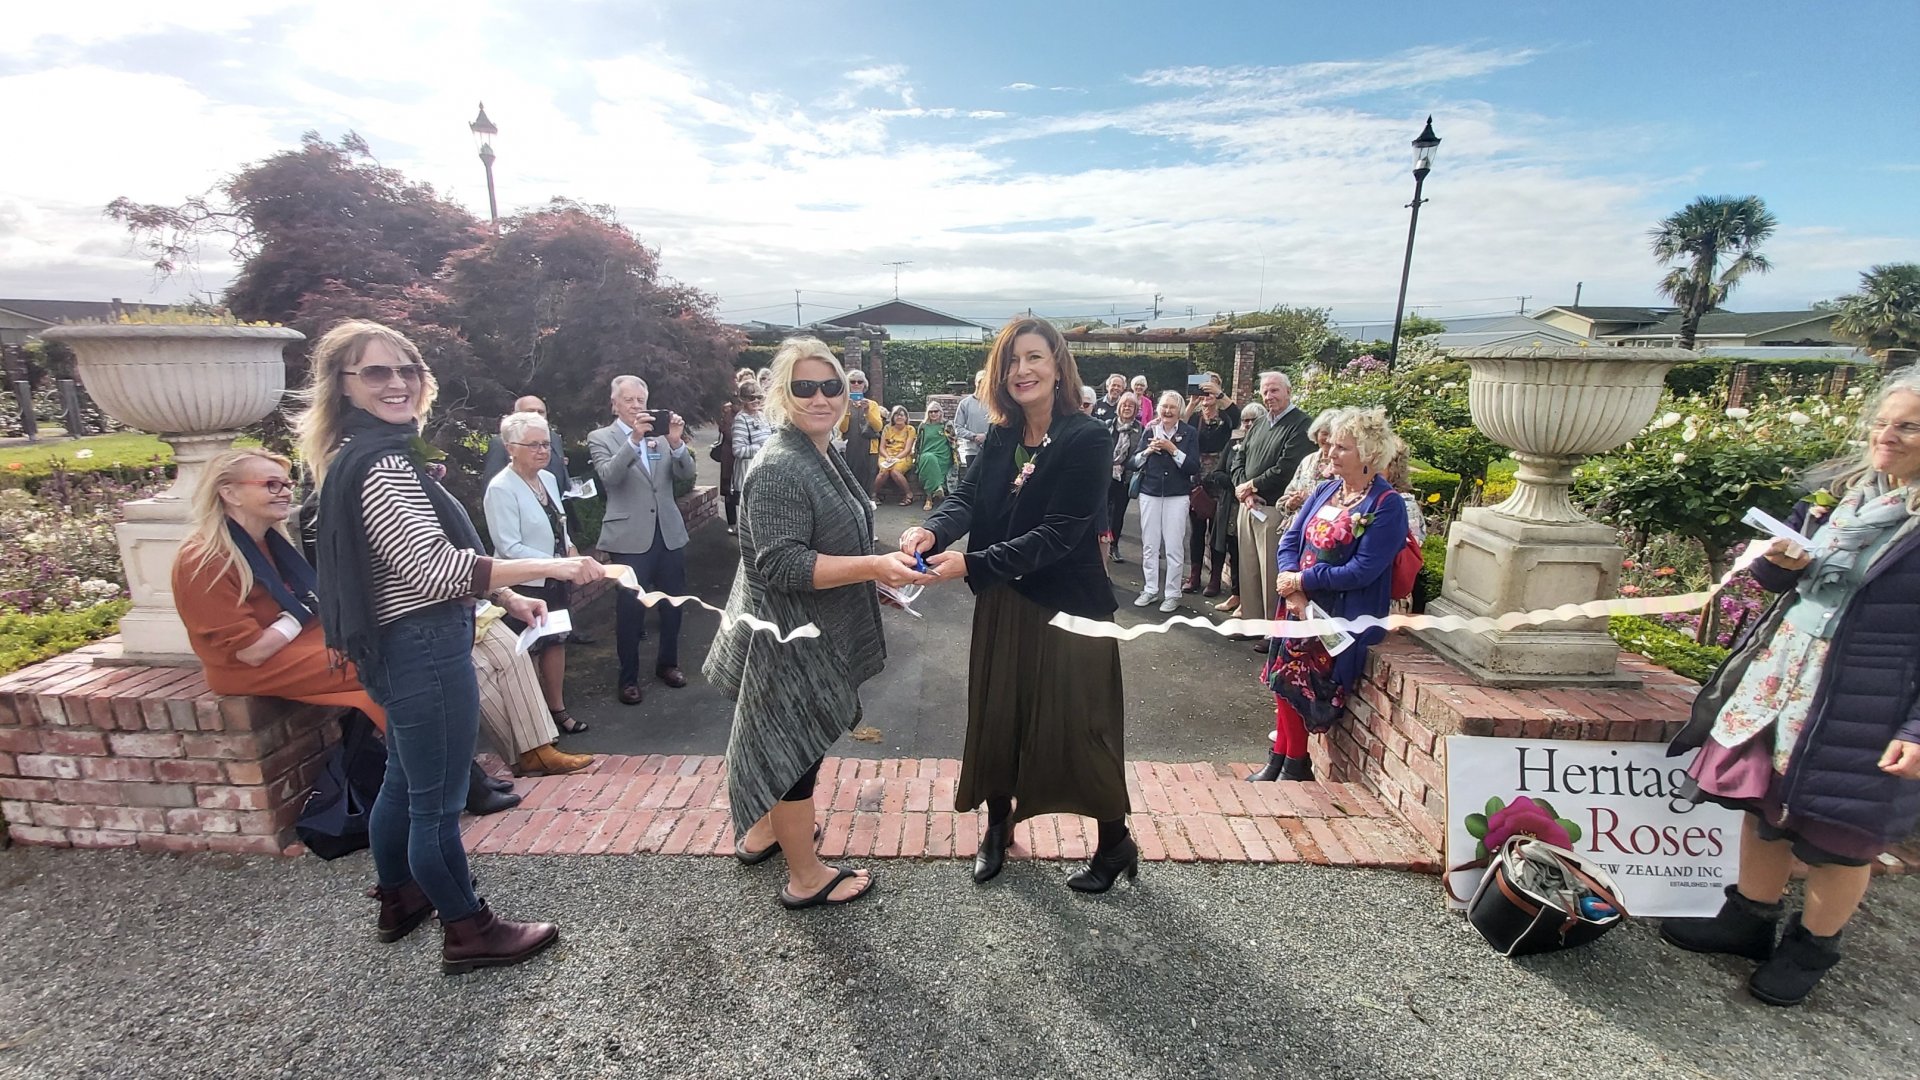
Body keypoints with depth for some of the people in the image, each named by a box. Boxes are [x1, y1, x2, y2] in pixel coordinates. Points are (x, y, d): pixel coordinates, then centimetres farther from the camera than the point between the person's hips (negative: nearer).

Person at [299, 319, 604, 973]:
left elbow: (420, 558, 18)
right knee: (438, 802, 3)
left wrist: (506, 597, 15)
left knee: (404, 780, 25)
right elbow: (436, 567, -29)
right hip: (425, 652, -11)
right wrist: (550, 567, -31)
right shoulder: (380, 464, -20)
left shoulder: (363, 455, 13)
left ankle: (398, 898, 45)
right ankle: (468, 932, 19)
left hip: (401, 648, 11)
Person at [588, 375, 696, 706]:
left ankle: (667, 662, 32)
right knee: (630, 608, 2)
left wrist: (676, 442, -21)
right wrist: (634, 438, -30)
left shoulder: (661, 433, 7)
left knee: (673, 603, 13)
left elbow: (686, 474, -2)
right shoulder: (601, 438, 0)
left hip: (669, 532, 3)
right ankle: (629, 677, 17)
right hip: (631, 537, -3)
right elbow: (609, 475, -18)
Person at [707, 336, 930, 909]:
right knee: (795, 747, 5)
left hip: (811, 634, 10)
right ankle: (806, 877, 23)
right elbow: (781, 565, -29)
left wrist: (882, 563, 27)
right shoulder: (780, 468, -24)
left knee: (788, 740, 24)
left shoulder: (824, 453, 7)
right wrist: (873, 567, -35)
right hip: (791, 638, -10)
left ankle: (761, 831, 45)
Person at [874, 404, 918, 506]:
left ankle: (908, 494, -14)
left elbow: (907, 449, -4)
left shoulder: (910, 429, 5)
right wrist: (887, 457, -13)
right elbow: (882, 447, 7)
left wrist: (895, 458, -17)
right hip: (886, 456, 2)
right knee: (884, 471, -32)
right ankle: (874, 494, -13)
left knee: (895, 471, -34)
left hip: (903, 457, -2)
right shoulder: (887, 428, 12)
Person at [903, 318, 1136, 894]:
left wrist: (971, 564, -30)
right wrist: (932, 530, -30)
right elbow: (967, 496, -7)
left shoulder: (1087, 439, -16)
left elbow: (1058, 534, -22)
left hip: (1068, 606, -6)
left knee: (1077, 724, 6)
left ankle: (1116, 844, 30)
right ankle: (998, 826, 39)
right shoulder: (1000, 439, 4)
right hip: (1002, 604, 6)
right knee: (996, 716, 16)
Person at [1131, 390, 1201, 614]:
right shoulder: (1149, 430, 7)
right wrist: (1148, 451, -12)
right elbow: (1134, 463, 5)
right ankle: (1150, 589, 19)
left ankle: (1172, 594, 9)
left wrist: (1172, 449, -15)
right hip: (1149, 494, 3)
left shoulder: (1189, 433, 0)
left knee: (1174, 547, -1)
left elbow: (1194, 467, -9)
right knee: (1149, 545, 6)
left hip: (1177, 496, -2)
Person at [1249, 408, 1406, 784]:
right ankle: (1280, 762, 16)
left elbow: (1362, 570, -19)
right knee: (1286, 679, 3)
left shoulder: (1386, 505, -12)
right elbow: (1291, 539, 6)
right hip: (1302, 605, 6)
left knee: (1293, 680, -10)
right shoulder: (1326, 490, 9)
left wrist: (1303, 580, -15)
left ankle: (1293, 765, 11)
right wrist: (1291, 584, -11)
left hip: (1343, 617, -6)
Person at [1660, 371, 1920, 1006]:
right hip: (1781, 678, 6)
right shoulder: (1844, 493, 6)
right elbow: (1774, 578, 14)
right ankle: (1749, 921, 32)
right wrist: (1785, 562, -10)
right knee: (1763, 804, 15)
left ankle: (1811, 950, 30)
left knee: (1839, 839, 10)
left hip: (1865, 707, -5)